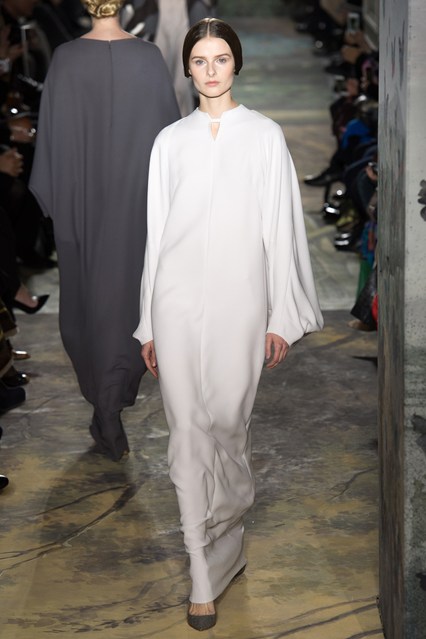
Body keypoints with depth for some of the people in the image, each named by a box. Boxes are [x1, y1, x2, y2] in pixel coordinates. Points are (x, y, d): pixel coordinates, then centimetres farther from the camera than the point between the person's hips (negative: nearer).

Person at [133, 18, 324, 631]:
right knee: (188, 430, -1)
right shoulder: (170, 140, 10)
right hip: (178, 298, 2)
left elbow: (280, 226, 1)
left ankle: (218, 549, 28)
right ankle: (206, 576, 7)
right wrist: (149, 323, 9)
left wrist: (283, 316, -3)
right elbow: (157, 230, 11)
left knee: (227, 421, 0)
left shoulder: (265, 135, 4)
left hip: (238, 298, -1)